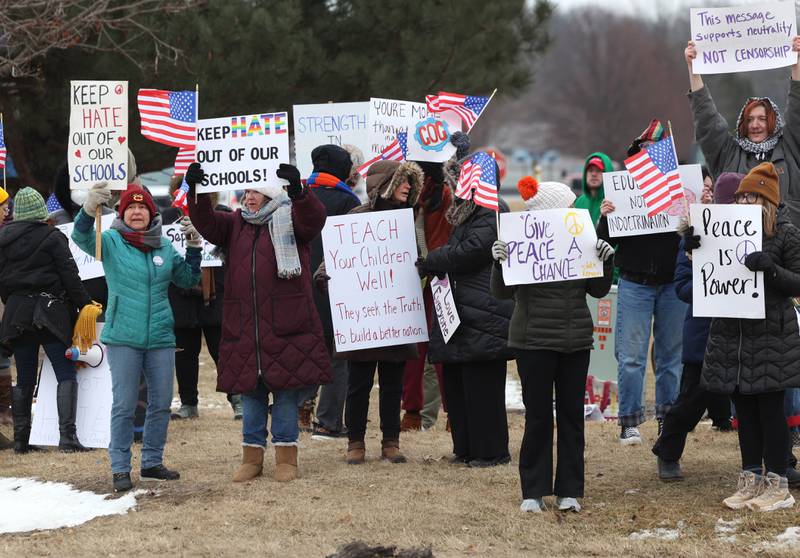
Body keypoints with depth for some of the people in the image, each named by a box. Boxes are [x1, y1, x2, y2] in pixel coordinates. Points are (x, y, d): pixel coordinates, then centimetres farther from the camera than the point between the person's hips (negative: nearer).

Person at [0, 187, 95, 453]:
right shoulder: (52, 237, -7)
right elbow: (70, 277, -9)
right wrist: (86, 305, -3)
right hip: (51, 310, -5)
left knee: (24, 379, 11)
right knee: (66, 374, -4)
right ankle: (67, 435, -16)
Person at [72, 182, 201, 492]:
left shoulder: (165, 247, 9)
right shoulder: (112, 242, -3)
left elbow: (187, 280, 18)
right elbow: (81, 237, -21)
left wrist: (194, 249, 3)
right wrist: (89, 210, -40)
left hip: (160, 338, 4)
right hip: (123, 338, -4)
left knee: (161, 403, 9)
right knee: (124, 405, -3)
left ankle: (152, 463, 21)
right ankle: (120, 469, 2)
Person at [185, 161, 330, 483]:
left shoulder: (291, 219, 2)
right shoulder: (235, 224, 14)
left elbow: (313, 219, -19)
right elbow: (206, 222, -2)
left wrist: (297, 191, -38)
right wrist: (195, 192, -21)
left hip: (286, 326, -4)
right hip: (244, 329, 4)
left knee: (287, 392, 1)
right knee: (250, 394, 9)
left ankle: (286, 457, 11)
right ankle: (253, 456, 17)